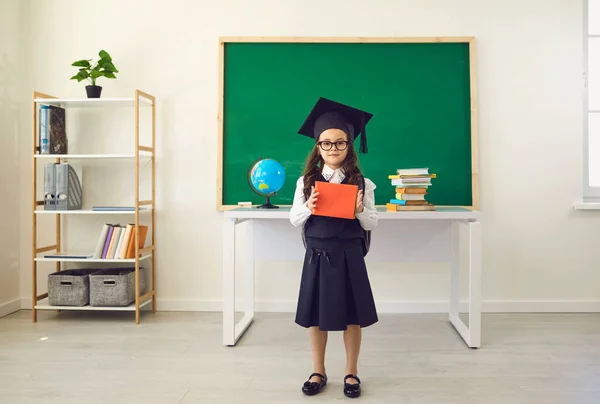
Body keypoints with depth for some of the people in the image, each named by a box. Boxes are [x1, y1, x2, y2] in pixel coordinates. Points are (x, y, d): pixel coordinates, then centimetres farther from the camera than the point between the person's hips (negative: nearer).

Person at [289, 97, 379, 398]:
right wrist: (308, 207, -17)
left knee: (352, 317, 10)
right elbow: (294, 220, 2)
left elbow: (372, 224, 0)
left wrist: (360, 211, -20)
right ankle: (318, 372, 29)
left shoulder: (361, 183, -3)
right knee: (315, 317, 11)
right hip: (317, 255, 1)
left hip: (349, 256, -1)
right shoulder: (306, 181, -1)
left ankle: (351, 373, 29)